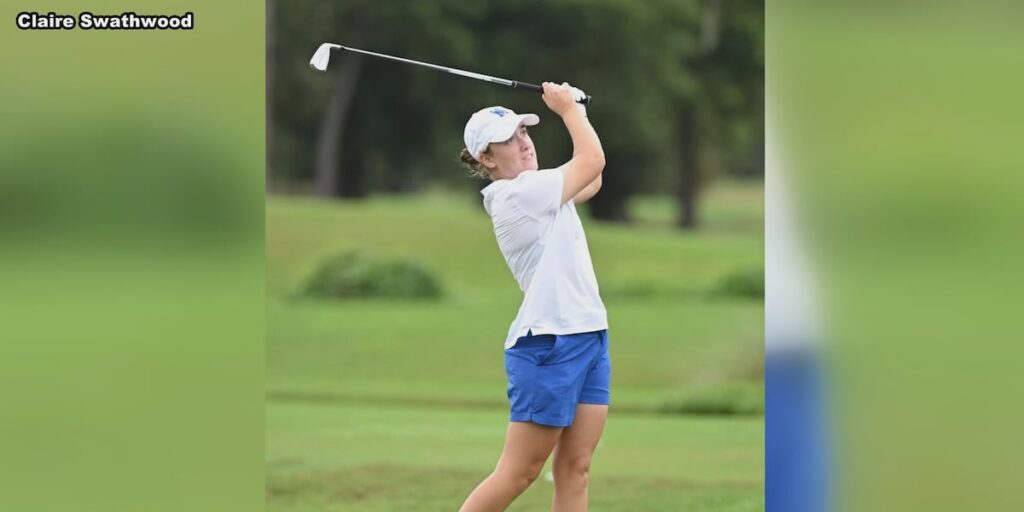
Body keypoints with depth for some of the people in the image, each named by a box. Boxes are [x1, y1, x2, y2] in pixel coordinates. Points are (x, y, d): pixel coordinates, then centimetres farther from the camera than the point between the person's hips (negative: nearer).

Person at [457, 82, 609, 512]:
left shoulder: (537, 194, 15)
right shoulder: (518, 194, -14)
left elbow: (591, 180, 27)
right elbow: (593, 160, -11)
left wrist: (575, 110, 17)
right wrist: (569, 108, 3)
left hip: (589, 336, 9)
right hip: (549, 346, -9)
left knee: (574, 469, 3)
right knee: (517, 474, -6)